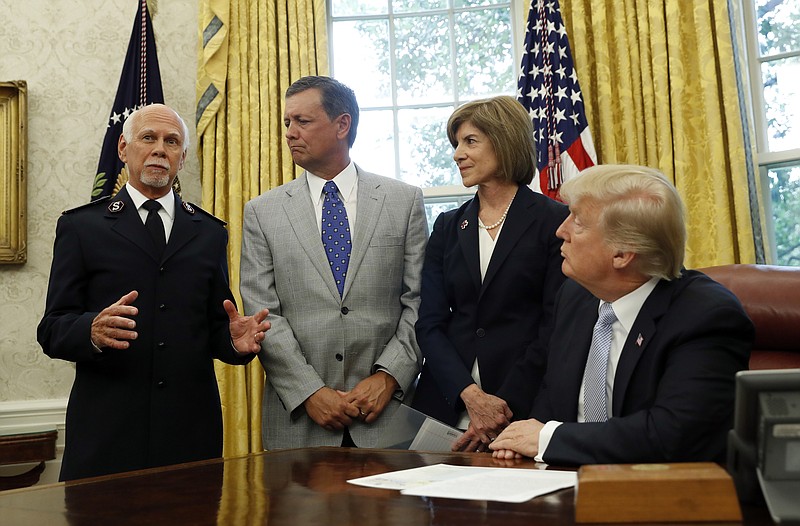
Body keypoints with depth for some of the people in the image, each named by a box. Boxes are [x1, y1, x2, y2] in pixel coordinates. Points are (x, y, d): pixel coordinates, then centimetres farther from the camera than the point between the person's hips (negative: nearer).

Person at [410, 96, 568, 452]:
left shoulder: (553, 221, -3)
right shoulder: (448, 227, 10)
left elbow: (556, 326, -8)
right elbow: (429, 324, 3)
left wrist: (505, 403, -14)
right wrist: (471, 395, -11)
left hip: (524, 407, -3)